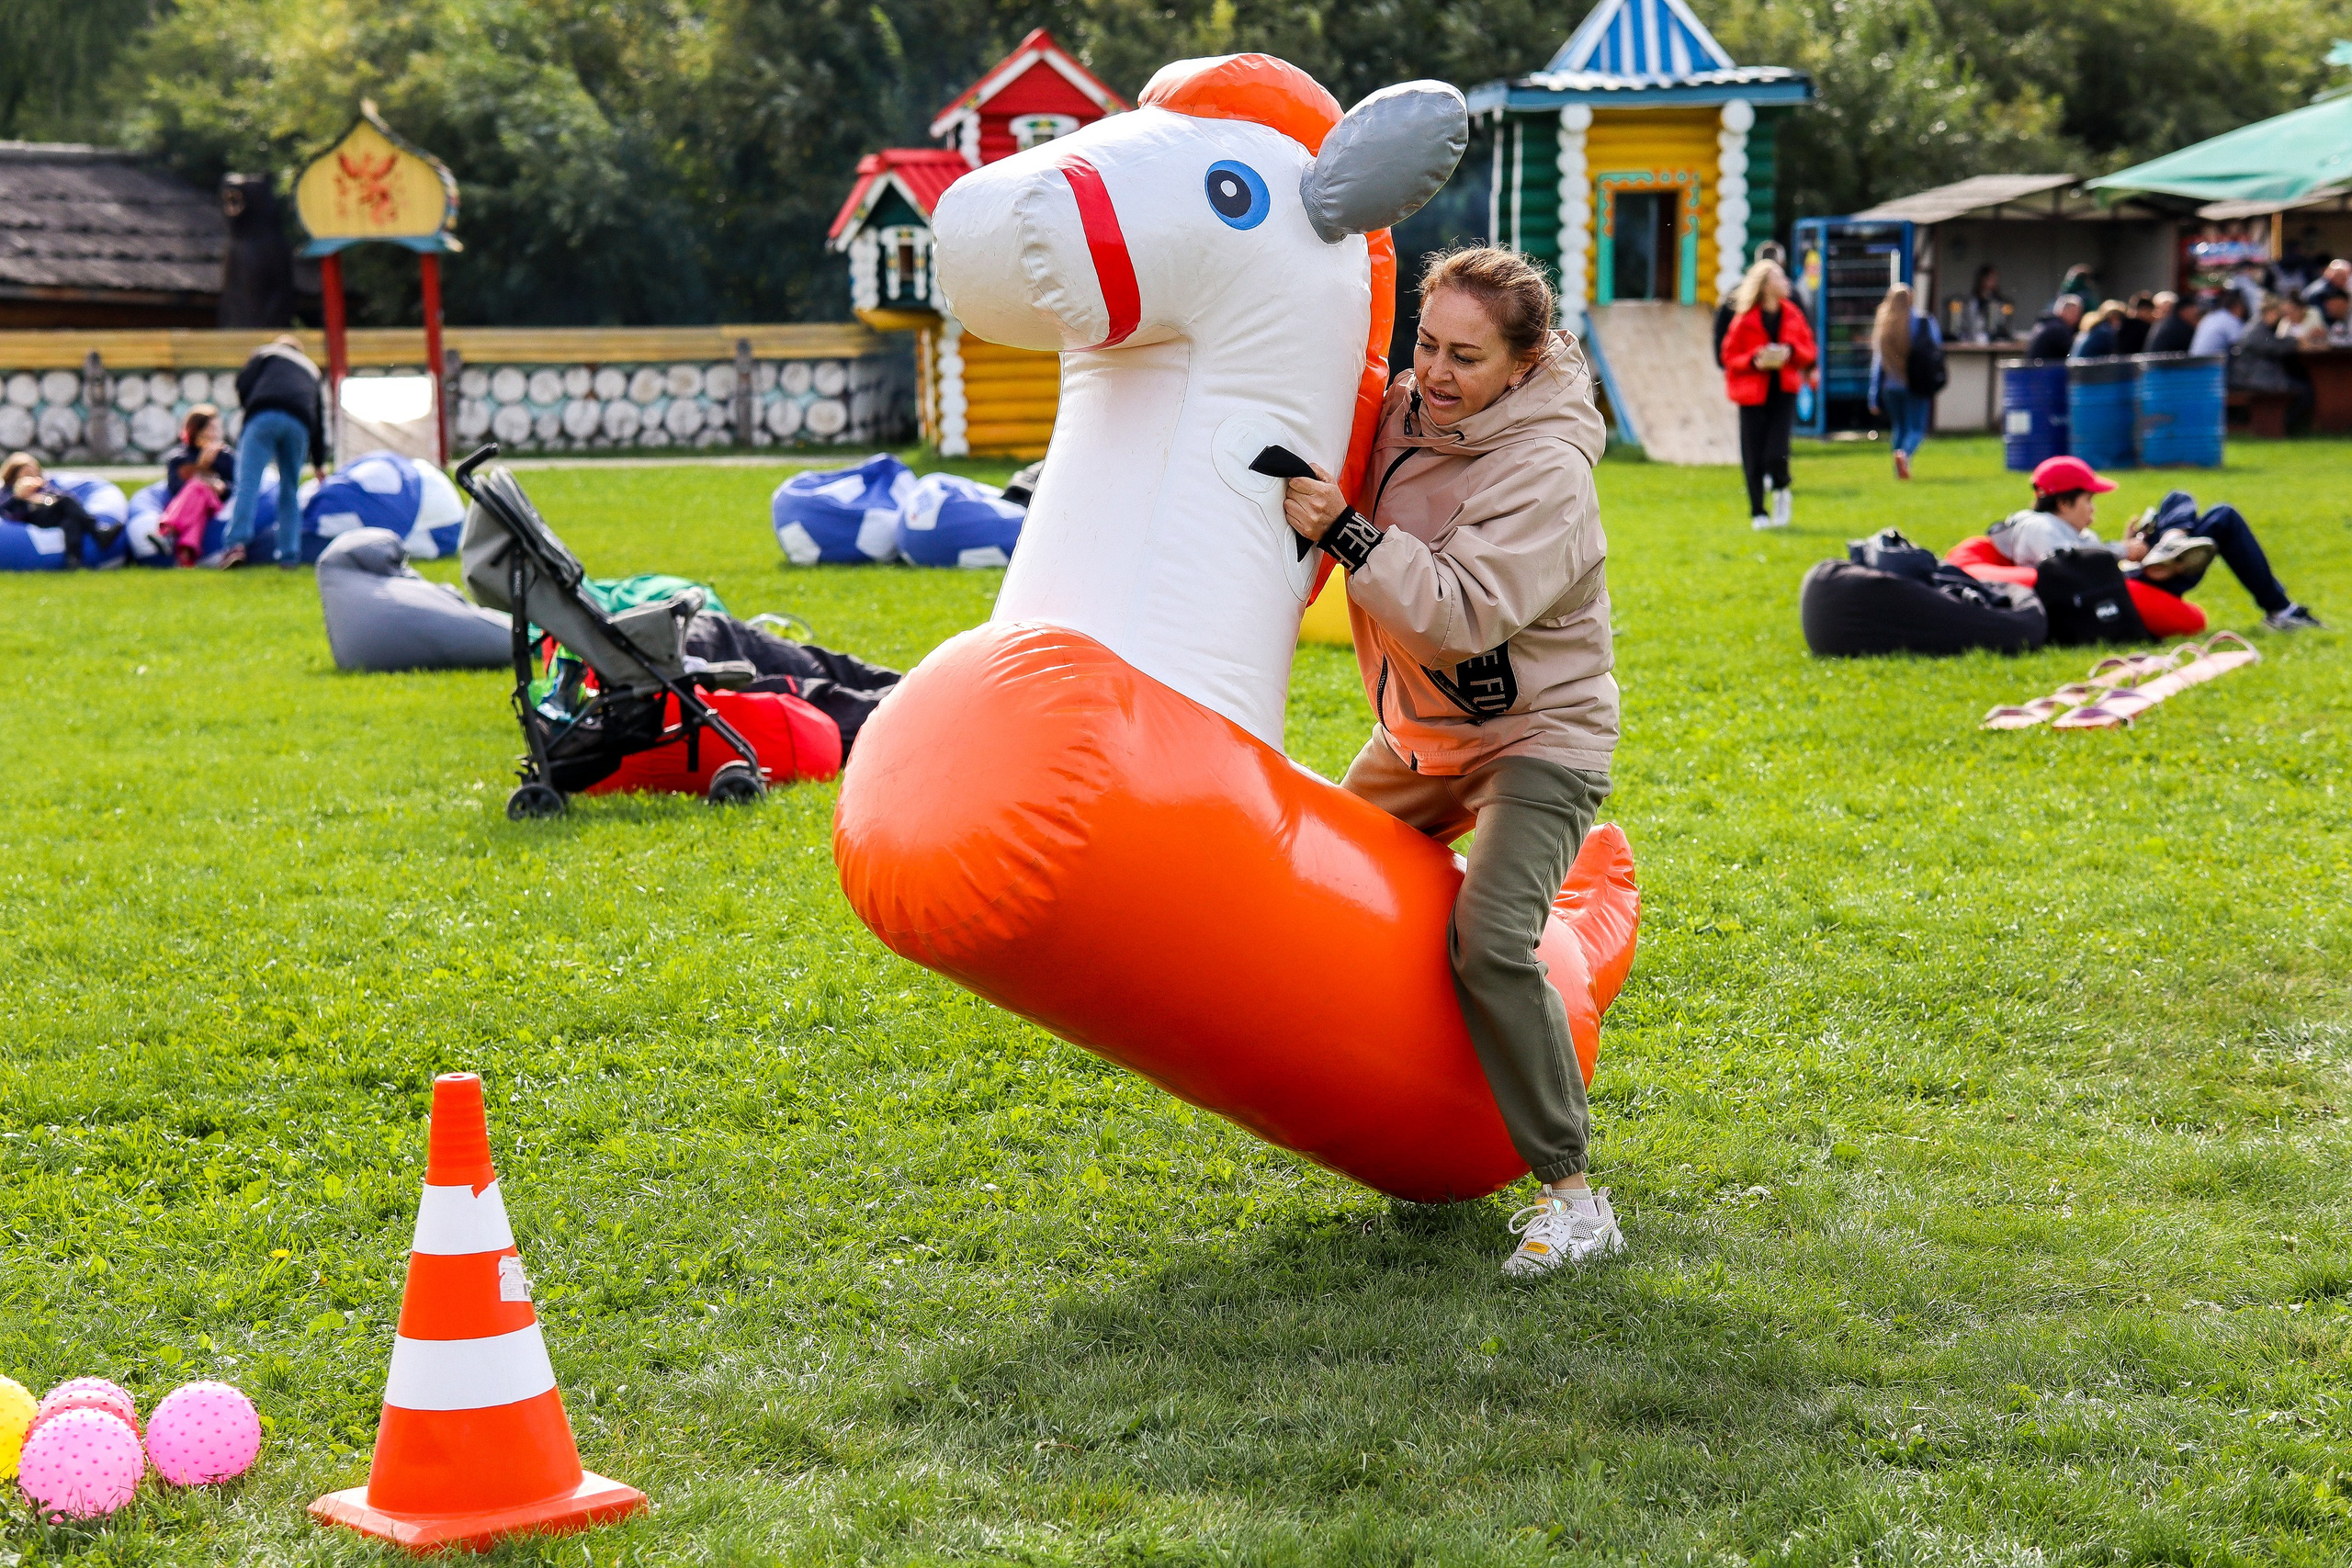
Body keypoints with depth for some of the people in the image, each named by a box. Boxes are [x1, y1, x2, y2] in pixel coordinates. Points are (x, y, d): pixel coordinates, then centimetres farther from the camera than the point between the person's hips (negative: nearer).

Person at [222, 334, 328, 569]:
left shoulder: (266, 353, 29)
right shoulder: (311, 371, 38)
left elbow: (243, 383, 10)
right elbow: (320, 420, 37)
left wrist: (247, 408, 27)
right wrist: (319, 463, 44)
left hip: (264, 417, -3)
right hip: (299, 424, 3)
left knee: (247, 482, -12)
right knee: (289, 491, 13)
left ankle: (236, 543, -29)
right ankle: (290, 556, 5)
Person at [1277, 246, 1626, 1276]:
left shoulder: (1547, 473, -26)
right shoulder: (1398, 412, -5)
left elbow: (1462, 613, -37)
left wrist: (1343, 532, -41)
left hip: (1538, 735, -8)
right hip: (1420, 729, 9)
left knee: (1489, 941, -27)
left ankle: (1573, 1198, -19)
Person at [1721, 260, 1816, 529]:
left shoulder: (1792, 315, 8)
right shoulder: (1745, 320, -3)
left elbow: (1809, 350, 12)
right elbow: (1729, 356, -1)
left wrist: (1791, 351, -9)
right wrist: (1754, 361, -19)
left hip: (1784, 390, 2)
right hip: (1752, 393, -2)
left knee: (1776, 453, -13)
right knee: (1754, 456, -2)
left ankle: (1781, 490, 19)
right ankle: (1757, 512, 13)